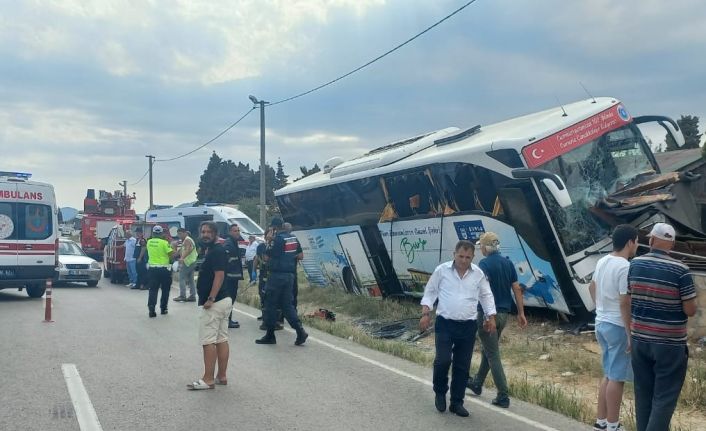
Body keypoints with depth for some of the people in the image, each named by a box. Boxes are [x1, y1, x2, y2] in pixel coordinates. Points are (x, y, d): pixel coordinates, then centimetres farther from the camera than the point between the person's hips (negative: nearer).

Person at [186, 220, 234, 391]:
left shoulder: (216, 251, -13)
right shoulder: (210, 250, 17)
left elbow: (219, 275, -22)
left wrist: (211, 299, -25)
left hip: (214, 302, -10)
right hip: (224, 300, 10)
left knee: (208, 341, -6)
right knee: (222, 339, 11)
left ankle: (208, 379, -2)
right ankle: (222, 376, 16)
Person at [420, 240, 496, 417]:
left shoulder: (478, 273, 2)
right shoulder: (442, 270, -4)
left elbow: (486, 296, 13)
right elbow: (430, 292, 3)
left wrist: (491, 317, 6)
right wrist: (425, 314, -6)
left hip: (468, 327, 3)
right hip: (445, 324, -2)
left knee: (462, 366, 6)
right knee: (443, 360, -13)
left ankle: (456, 403, 20)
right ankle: (440, 392, 15)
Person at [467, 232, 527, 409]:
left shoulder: (484, 264, -14)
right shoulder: (508, 263, 6)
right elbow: (516, 289, 6)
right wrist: (521, 313, 9)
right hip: (503, 314, 7)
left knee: (493, 354, -1)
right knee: (488, 349, 21)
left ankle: (503, 396, -1)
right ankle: (477, 383, 36)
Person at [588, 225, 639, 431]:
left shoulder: (602, 261, 7)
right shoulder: (625, 267, -20)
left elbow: (592, 287, 22)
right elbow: (625, 303, -23)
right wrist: (631, 335, -18)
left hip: (601, 323, 9)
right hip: (618, 326, -9)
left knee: (608, 374, 18)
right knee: (617, 378, 1)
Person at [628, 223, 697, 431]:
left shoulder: (635, 265, 0)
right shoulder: (680, 270, -14)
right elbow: (690, 310, -11)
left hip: (640, 339, 5)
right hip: (670, 344, -4)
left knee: (643, 394, 15)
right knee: (664, 397, 2)